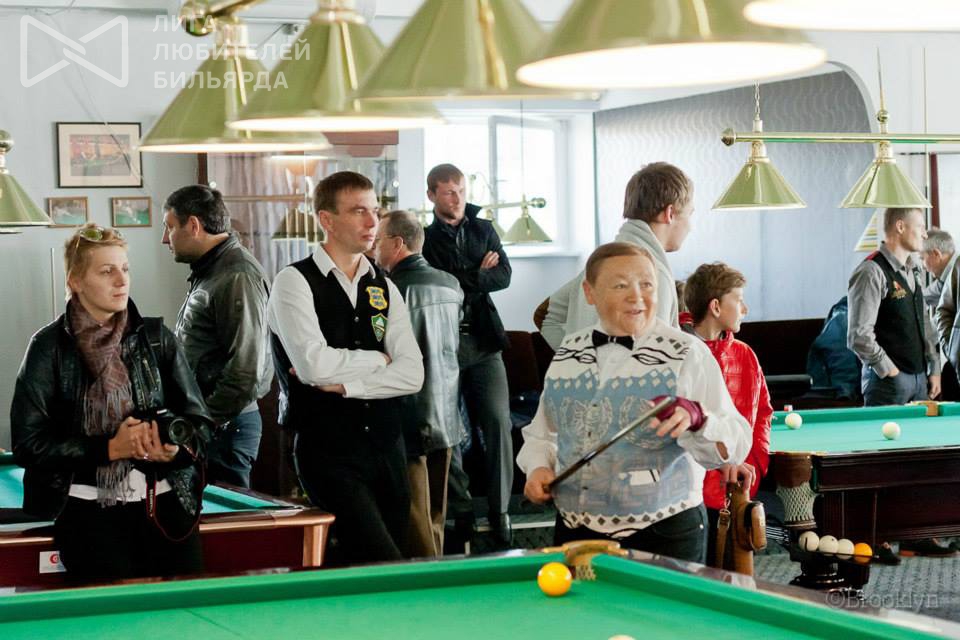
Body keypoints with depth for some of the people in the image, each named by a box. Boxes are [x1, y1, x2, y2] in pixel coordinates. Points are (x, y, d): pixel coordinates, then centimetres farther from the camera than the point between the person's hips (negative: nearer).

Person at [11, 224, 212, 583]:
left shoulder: (157, 338, 7)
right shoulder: (50, 347, -1)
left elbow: (199, 422, 10)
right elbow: (28, 444, -5)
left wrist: (175, 449, -13)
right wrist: (110, 448, -14)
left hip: (165, 504, 3)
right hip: (90, 510, -3)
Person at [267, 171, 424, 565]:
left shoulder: (384, 289, 12)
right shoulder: (295, 282, -5)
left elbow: (412, 375, 0)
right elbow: (314, 365, -19)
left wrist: (342, 382, -11)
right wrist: (379, 359, -4)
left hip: (385, 445, 6)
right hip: (329, 450, -6)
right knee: (384, 564, -19)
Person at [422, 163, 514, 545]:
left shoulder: (483, 229, 14)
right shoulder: (423, 238, 1)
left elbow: (503, 276, 4)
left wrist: (461, 280, -8)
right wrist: (478, 274, -8)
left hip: (482, 341, 3)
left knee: (498, 422, -5)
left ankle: (499, 511, 0)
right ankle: (461, 510, 11)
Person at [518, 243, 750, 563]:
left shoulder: (687, 353, -6)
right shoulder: (568, 352, 8)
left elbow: (734, 446, -13)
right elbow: (544, 431, 21)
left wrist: (696, 419, -32)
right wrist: (538, 467, 1)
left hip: (663, 536, -4)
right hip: (575, 530, 4)